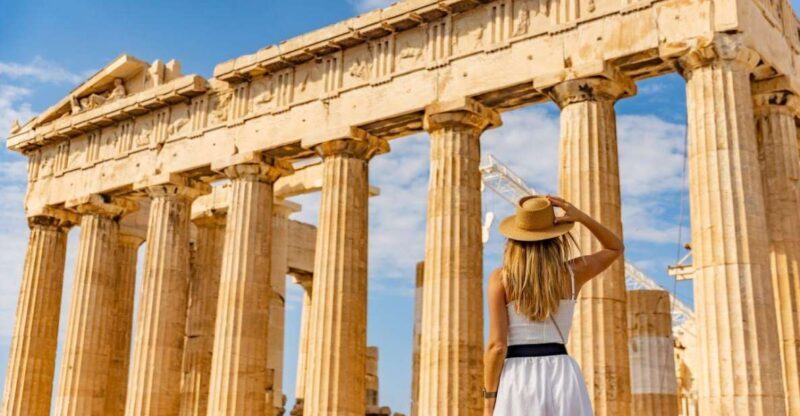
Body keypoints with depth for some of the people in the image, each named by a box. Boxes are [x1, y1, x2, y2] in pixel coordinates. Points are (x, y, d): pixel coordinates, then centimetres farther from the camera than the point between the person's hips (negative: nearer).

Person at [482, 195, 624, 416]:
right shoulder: (572, 272, 6)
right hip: (563, 376, 2)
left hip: (518, 379, -2)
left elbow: (497, 345, -7)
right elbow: (616, 247, 25)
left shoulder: (501, 278, -2)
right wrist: (580, 216, 10)